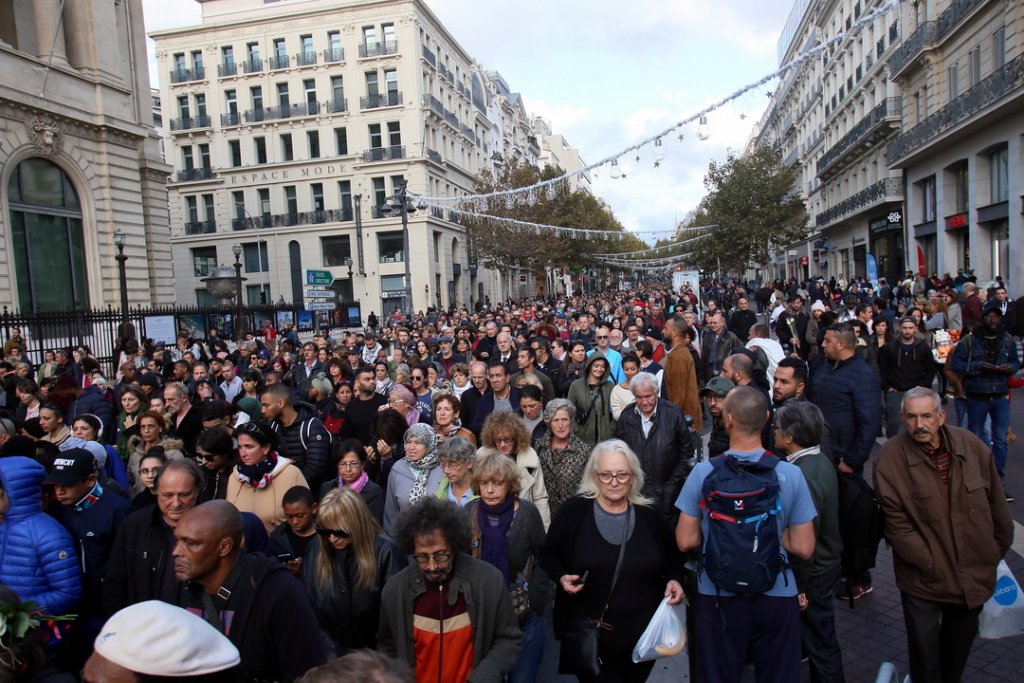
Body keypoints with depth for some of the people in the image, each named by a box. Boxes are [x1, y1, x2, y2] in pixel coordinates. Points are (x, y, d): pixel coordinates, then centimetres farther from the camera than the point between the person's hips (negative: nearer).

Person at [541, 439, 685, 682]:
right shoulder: (573, 511, -8)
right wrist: (562, 577, -16)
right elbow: (548, 555, 2)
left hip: (644, 635, 3)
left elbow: (672, 559, 15)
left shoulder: (650, 516, -1)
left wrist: (674, 580, -4)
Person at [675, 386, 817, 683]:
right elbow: (804, 549, -7)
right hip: (777, 597, 1)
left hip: (717, 597, -1)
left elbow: (686, 541, -7)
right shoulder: (790, 474, -12)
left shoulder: (703, 472, -14)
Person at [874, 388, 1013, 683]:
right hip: (923, 578, -4)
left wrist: (998, 548, 12)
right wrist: (932, 564, -14)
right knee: (925, 648, 5)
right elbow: (895, 522, -15)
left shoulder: (972, 446, -7)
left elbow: (997, 504, 7)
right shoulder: (890, 459, -18)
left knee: (961, 639, 22)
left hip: (975, 574, 4)